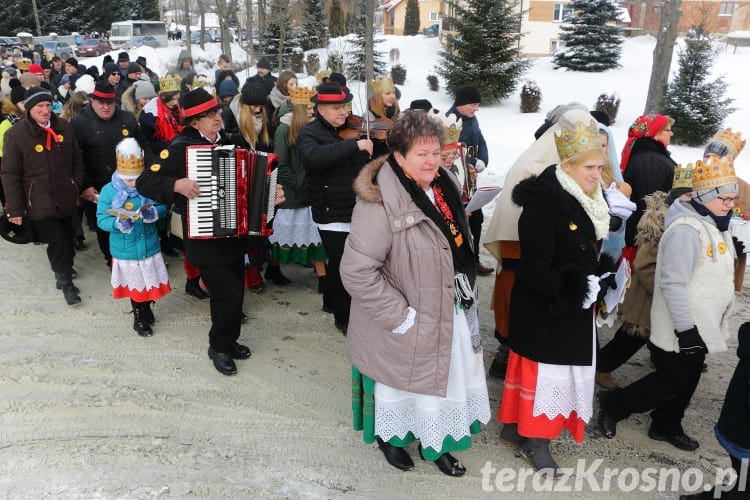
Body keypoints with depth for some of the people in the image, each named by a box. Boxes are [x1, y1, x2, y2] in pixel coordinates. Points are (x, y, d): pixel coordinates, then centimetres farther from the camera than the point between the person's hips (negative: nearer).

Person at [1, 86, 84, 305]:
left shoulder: (63, 127, 0)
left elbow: (76, 160, 12)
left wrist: (77, 187, 6)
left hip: (65, 200, 4)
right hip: (39, 204, -4)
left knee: (66, 240, 16)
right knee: (58, 242, -6)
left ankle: (63, 270, 43)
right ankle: (66, 282, 16)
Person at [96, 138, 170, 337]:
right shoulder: (109, 191, -11)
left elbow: (163, 206, 0)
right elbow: (101, 219, -11)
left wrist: (154, 212, -22)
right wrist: (118, 223, -30)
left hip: (150, 247, 2)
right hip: (125, 251, -2)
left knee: (150, 282, 15)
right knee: (135, 285, 13)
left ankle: (146, 309, 41)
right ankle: (139, 316, 34)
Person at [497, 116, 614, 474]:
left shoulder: (591, 201, 6)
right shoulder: (543, 204, -23)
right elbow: (535, 269, -25)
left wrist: (602, 280, 1)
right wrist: (574, 292, -25)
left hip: (576, 309, 9)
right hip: (543, 310, -9)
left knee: (565, 370, 18)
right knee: (543, 371, 4)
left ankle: (517, 425, 33)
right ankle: (534, 439, 23)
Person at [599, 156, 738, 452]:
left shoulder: (715, 225, 8)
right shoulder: (686, 230, -25)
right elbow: (672, 283, -27)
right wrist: (685, 328, -26)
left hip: (702, 327, 9)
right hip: (681, 329, -9)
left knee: (686, 382, 19)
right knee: (669, 383, 2)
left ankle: (667, 427, 37)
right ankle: (612, 406, 20)